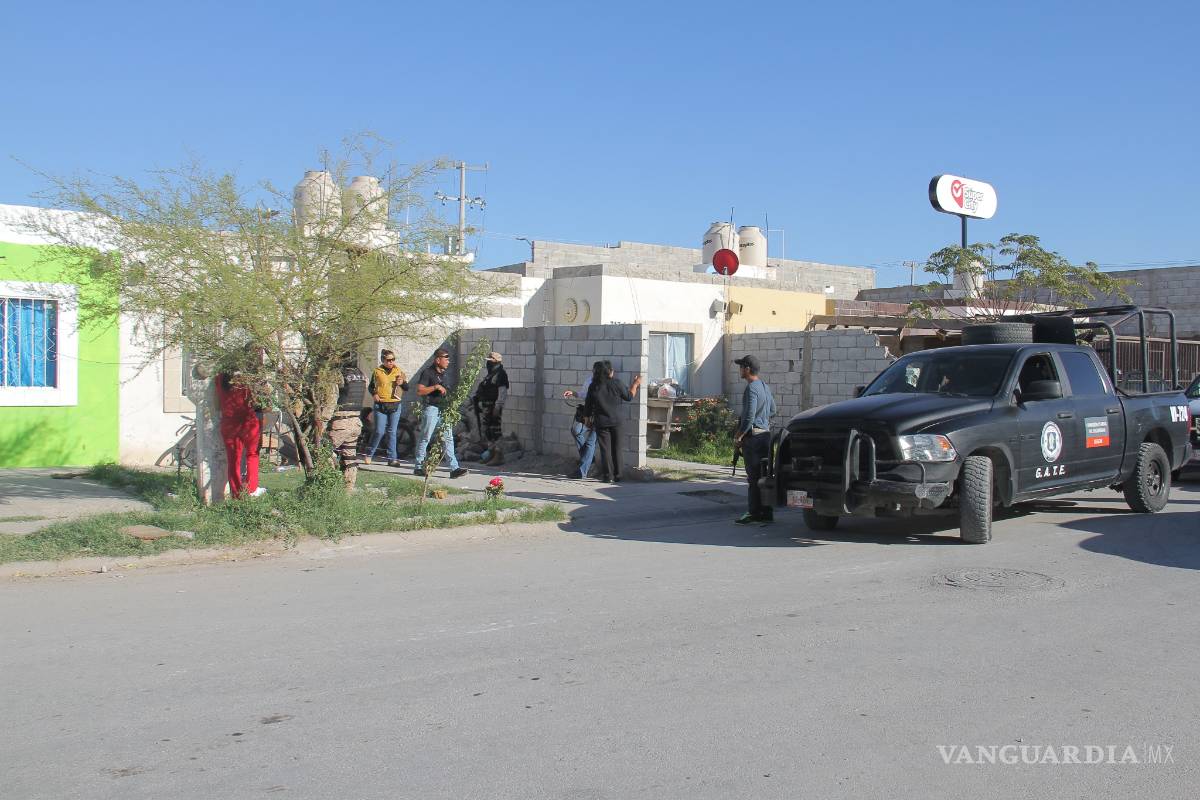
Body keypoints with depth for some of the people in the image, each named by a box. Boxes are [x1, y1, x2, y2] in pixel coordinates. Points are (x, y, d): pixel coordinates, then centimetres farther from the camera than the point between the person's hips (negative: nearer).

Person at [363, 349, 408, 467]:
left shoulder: (399, 371, 9)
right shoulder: (377, 371, 5)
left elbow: (407, 388, 13)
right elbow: (370, 387, 15)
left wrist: (402, 382, -8)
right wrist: (373, 394, -6)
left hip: (395, 405, 2)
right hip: (380, 405, -2)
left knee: (392, 432, 2)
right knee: (379, 431, -7)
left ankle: (392, 458, 6)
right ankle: (369, 454, 11)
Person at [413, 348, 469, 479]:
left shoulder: (443, 374, 16)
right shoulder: (427, 372, -8)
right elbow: (419, 391, -18)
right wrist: (435, 387, -22)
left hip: (443, 409, 7)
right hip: (431, 408, -7)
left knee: (448, 438, 0)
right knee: (425, 438, 0)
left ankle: (454, 468, -4)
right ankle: (419, 467, 9)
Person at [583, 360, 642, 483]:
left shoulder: (593, 387, -5)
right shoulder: (616, 383, -8)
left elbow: (588, 406, 2)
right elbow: (629, 397, 6)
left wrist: (587, 418, 16)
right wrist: (635, 384, 20)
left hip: (601, 422, 0)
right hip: (616, 422, 0)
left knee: (605, 449, 3)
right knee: (616, 449, 11)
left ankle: (608, 476, -1)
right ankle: (617, 476, 14)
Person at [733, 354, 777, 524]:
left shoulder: (751, 389, -15)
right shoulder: (765, 386, 14)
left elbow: (749, 417, -21)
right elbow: (772, 410, 24)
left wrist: (738, 436, -13)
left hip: (753, 435, -9)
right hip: (766, 433, 9)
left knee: (754, 476, -6)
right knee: (764, 474, 11)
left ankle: (754, 512, -4)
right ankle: (766, 512, 14)